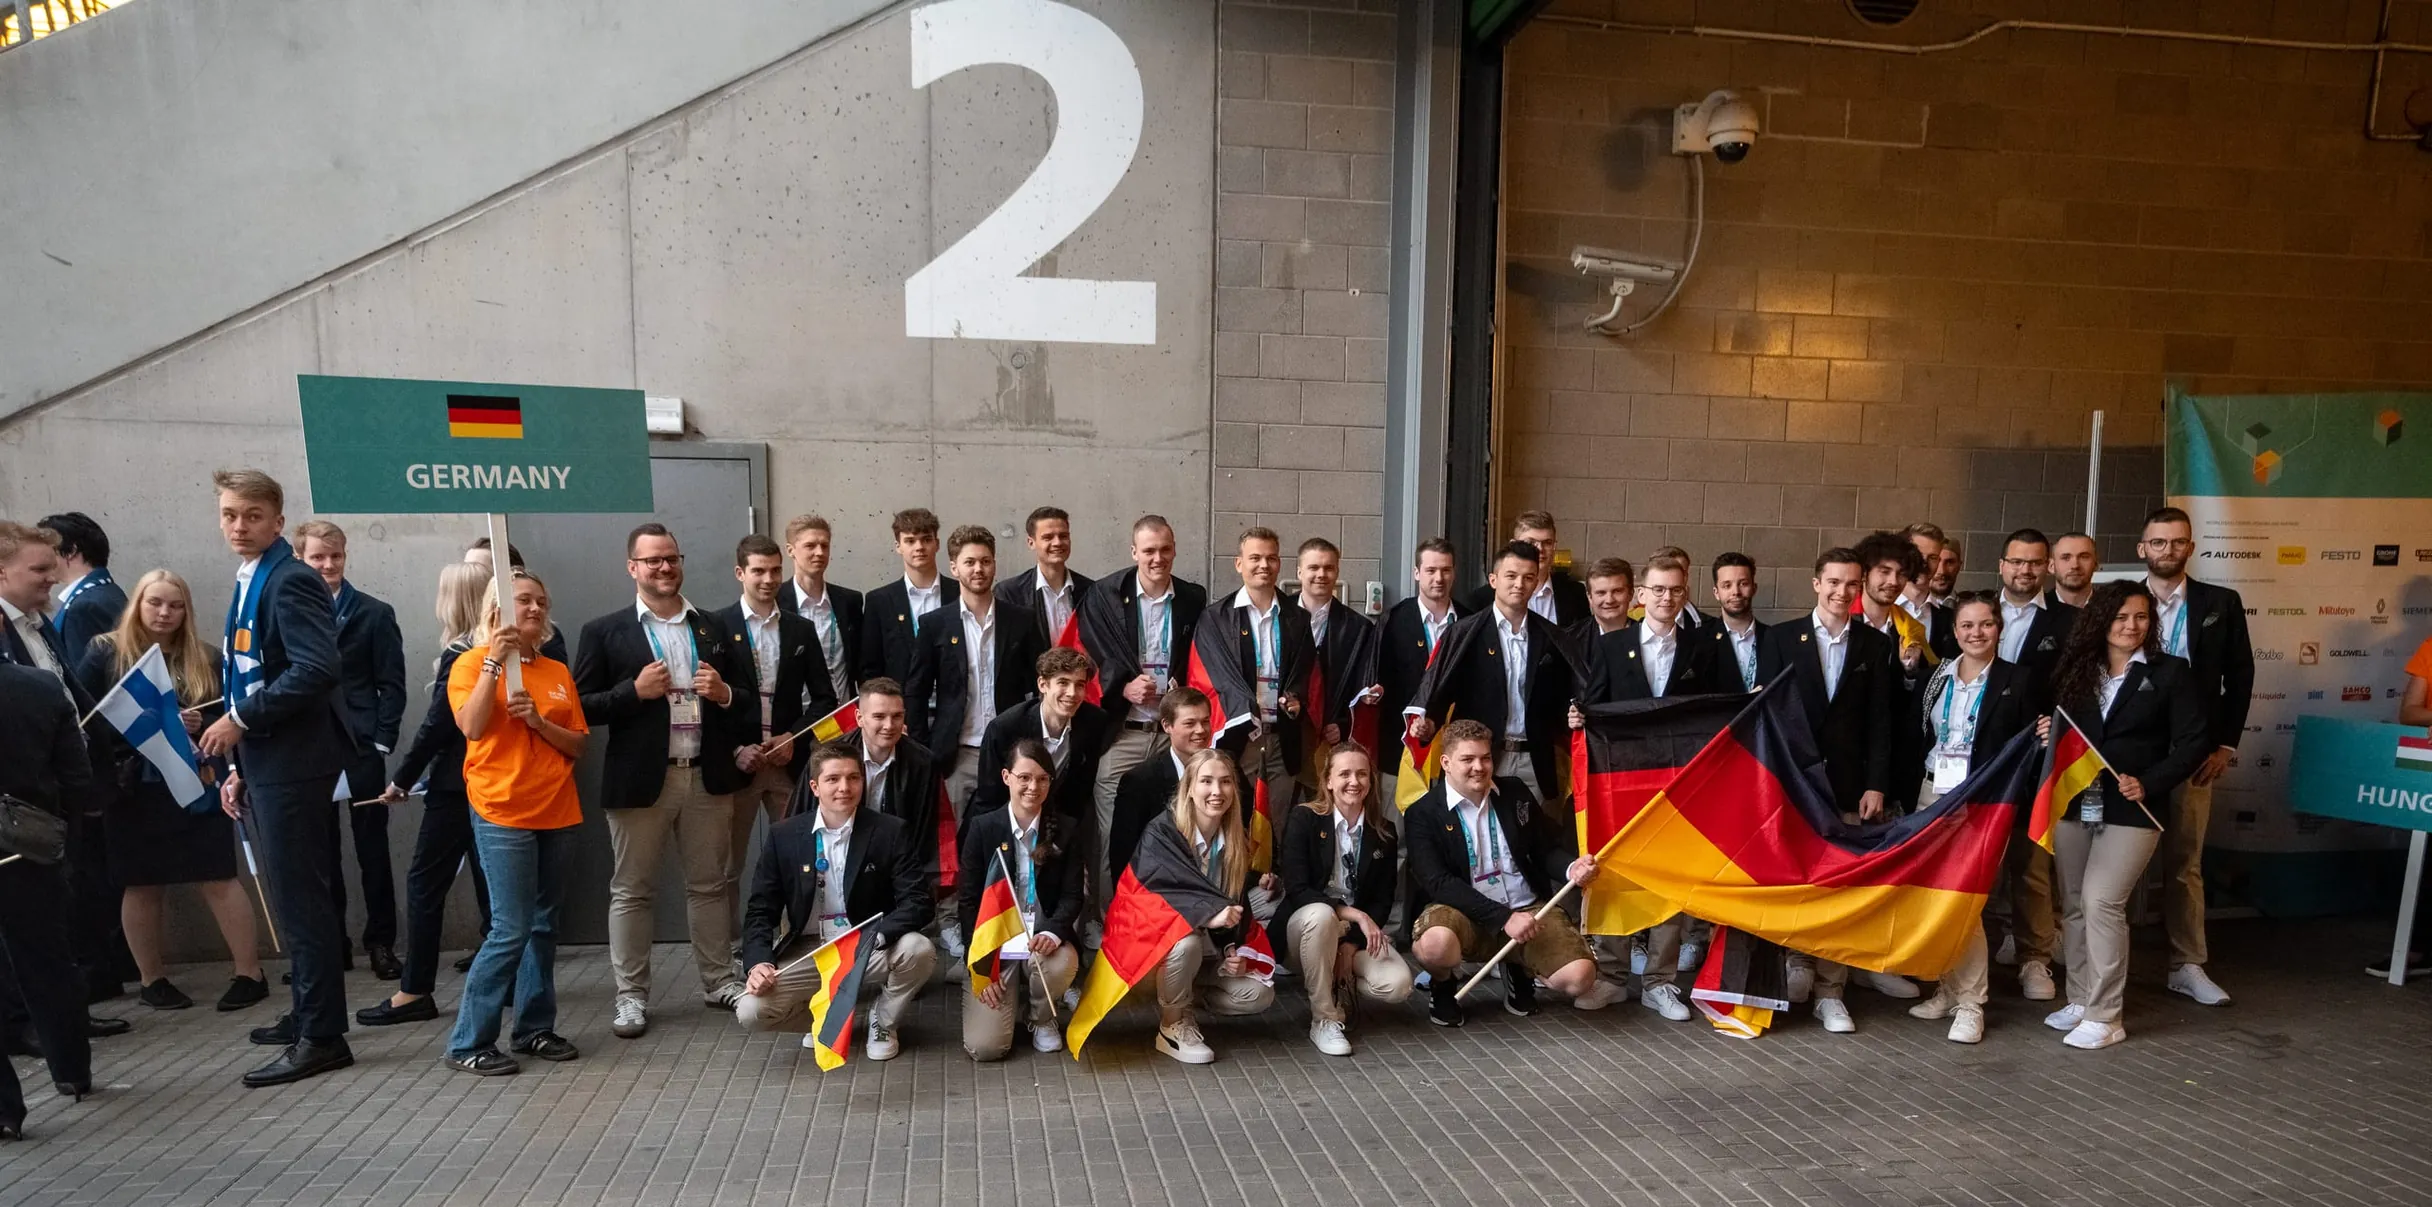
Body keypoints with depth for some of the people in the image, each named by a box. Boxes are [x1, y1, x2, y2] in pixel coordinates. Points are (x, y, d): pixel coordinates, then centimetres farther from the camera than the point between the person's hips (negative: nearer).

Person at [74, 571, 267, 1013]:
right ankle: (152, 979, 22)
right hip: (133, 789, 0)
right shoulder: (105, 652, 3)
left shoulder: (206, 658, 7)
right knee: (141, 886, 8)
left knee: (219, 879, -2)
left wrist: (200, 724, -15)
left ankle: (249, 973, 4)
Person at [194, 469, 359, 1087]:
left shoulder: (291, 581, -12)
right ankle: (308, 1013, 28)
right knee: (293, 895, 17)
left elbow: (315, 669, -24)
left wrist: (240, 720, -18)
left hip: (294, 761, -10)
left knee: (299, 897, -6)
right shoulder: (250, 585, 17)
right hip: (266, 763, 10)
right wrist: (240, 767, 19)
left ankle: (322, 1036, 1)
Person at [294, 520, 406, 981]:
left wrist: (382, 741, -7)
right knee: (320, 853, 10)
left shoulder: (375, 614, 2)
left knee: (372, 850, 5)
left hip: (360, 751, -2)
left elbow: (392, 684, 0)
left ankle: (381, 942, 15)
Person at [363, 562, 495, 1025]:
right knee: (487, 877, 12)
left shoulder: (459, 656, -13)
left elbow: (435, 725, -12)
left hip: (457, 783, -8)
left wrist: (400, 779, -5)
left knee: (425, 880, -1)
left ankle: (414, 991, 1)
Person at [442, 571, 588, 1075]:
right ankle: (468, 1042, 3)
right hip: (502, 812, -5)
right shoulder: (473, 662, -1)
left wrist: (539, 721, -10)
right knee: (511, 929, -8)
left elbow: (579, 745, 8)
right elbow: (472, 727, -18)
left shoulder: (558, 672, 10)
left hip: (557, 812, 5)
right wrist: (495, 659, -19)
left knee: (544, 925, 10)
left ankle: (536, 1027, 19)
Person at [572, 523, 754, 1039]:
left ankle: (719, 981, 23)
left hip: (707, 778, 3)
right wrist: (635, 691, -16)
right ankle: (632, 996, 16)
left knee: (709, 885, 11)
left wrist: (724, 694, -8)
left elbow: (747, 700, 13)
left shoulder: (714, 628, 11)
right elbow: (582, 709, -3)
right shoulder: (604, 632, 1)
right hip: (640, 780, -2)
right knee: (632, 891, 5)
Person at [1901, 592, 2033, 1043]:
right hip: (1932, 794, 5)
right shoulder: (1938, 676, 10)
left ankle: (1970, 1003, 2)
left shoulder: (2017, 680, -2)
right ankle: (1948, 988, 20)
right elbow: (1919, 735, 10)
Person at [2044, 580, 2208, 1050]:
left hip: (2130, 810, -4)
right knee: (2073, 906, 9)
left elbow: (2195, 740, -5)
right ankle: (2080, 1001, 22)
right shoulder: (2075, 671, 9)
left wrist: (2149, 784, -14)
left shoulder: (2170, 672, -1)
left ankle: (2104, 1017, -1)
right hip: (2073, 804, 4)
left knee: (2102, 903, -11)